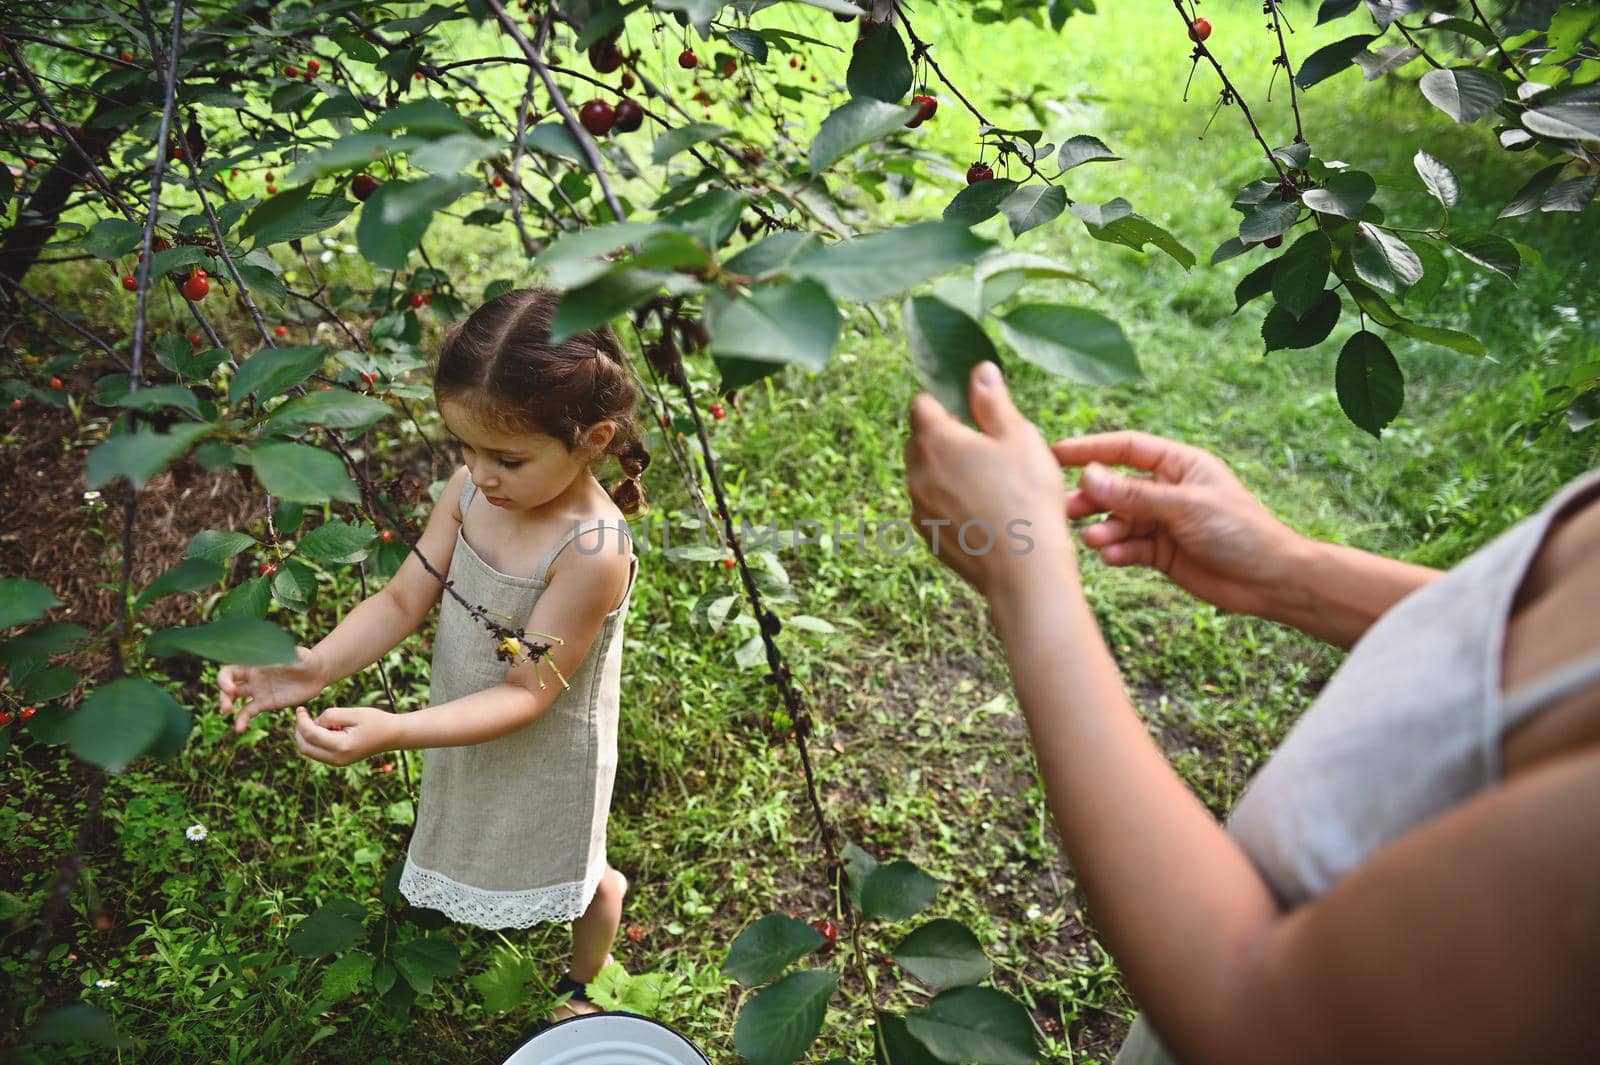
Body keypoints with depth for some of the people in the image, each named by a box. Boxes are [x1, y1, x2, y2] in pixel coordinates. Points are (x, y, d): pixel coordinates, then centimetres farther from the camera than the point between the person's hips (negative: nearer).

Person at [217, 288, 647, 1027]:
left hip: (542, 759, -6)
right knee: (479, 844, 33)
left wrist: (391, 733, -40)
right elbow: (402, 601, -11)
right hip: (464, 730, 6)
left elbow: (526, 694, -31)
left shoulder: (592, 551, -37)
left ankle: (581, 985, 55)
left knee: (571, 874, 23)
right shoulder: (471, 489, -18)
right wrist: (316, 668, -28)